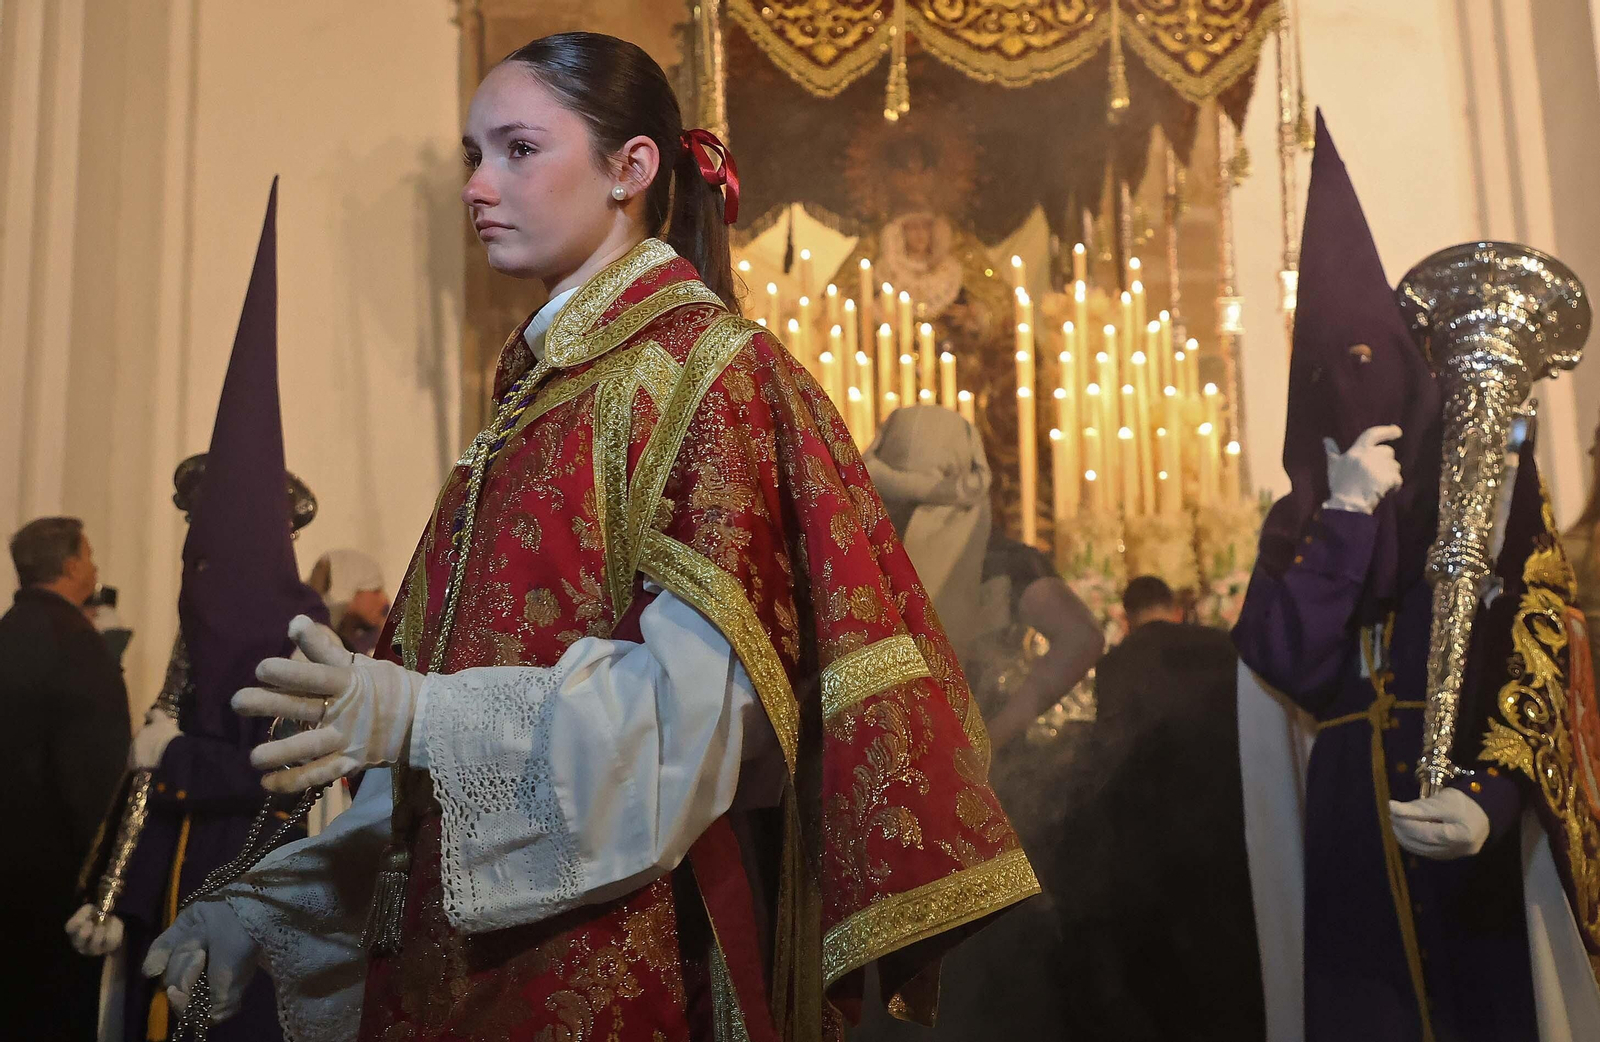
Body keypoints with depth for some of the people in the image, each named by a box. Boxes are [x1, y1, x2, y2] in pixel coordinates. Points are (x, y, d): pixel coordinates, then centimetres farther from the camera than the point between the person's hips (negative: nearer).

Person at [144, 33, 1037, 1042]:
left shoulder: (709, 366, -9)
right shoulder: (537, 388, 11)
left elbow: (698, 695, -17)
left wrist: (424, 717, -25)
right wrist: (277, 901, 5)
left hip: (627, 940, -6)